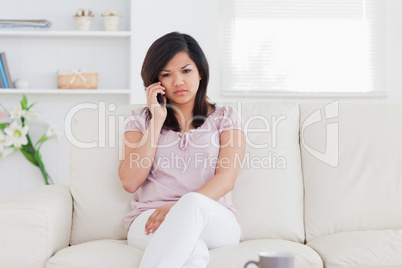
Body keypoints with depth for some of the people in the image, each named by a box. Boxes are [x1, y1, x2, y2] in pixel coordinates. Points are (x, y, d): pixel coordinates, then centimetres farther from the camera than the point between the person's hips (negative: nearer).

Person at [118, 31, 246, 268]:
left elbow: (226, 177, -3)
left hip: (215, 223, 1)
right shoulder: (141, 119, 18)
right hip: (149, 221, 0)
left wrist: (182, 207, -22)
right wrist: (157, 121, 1)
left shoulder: (225, 118, 15)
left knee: (193, 203, -40)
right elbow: (130, 182, 3)